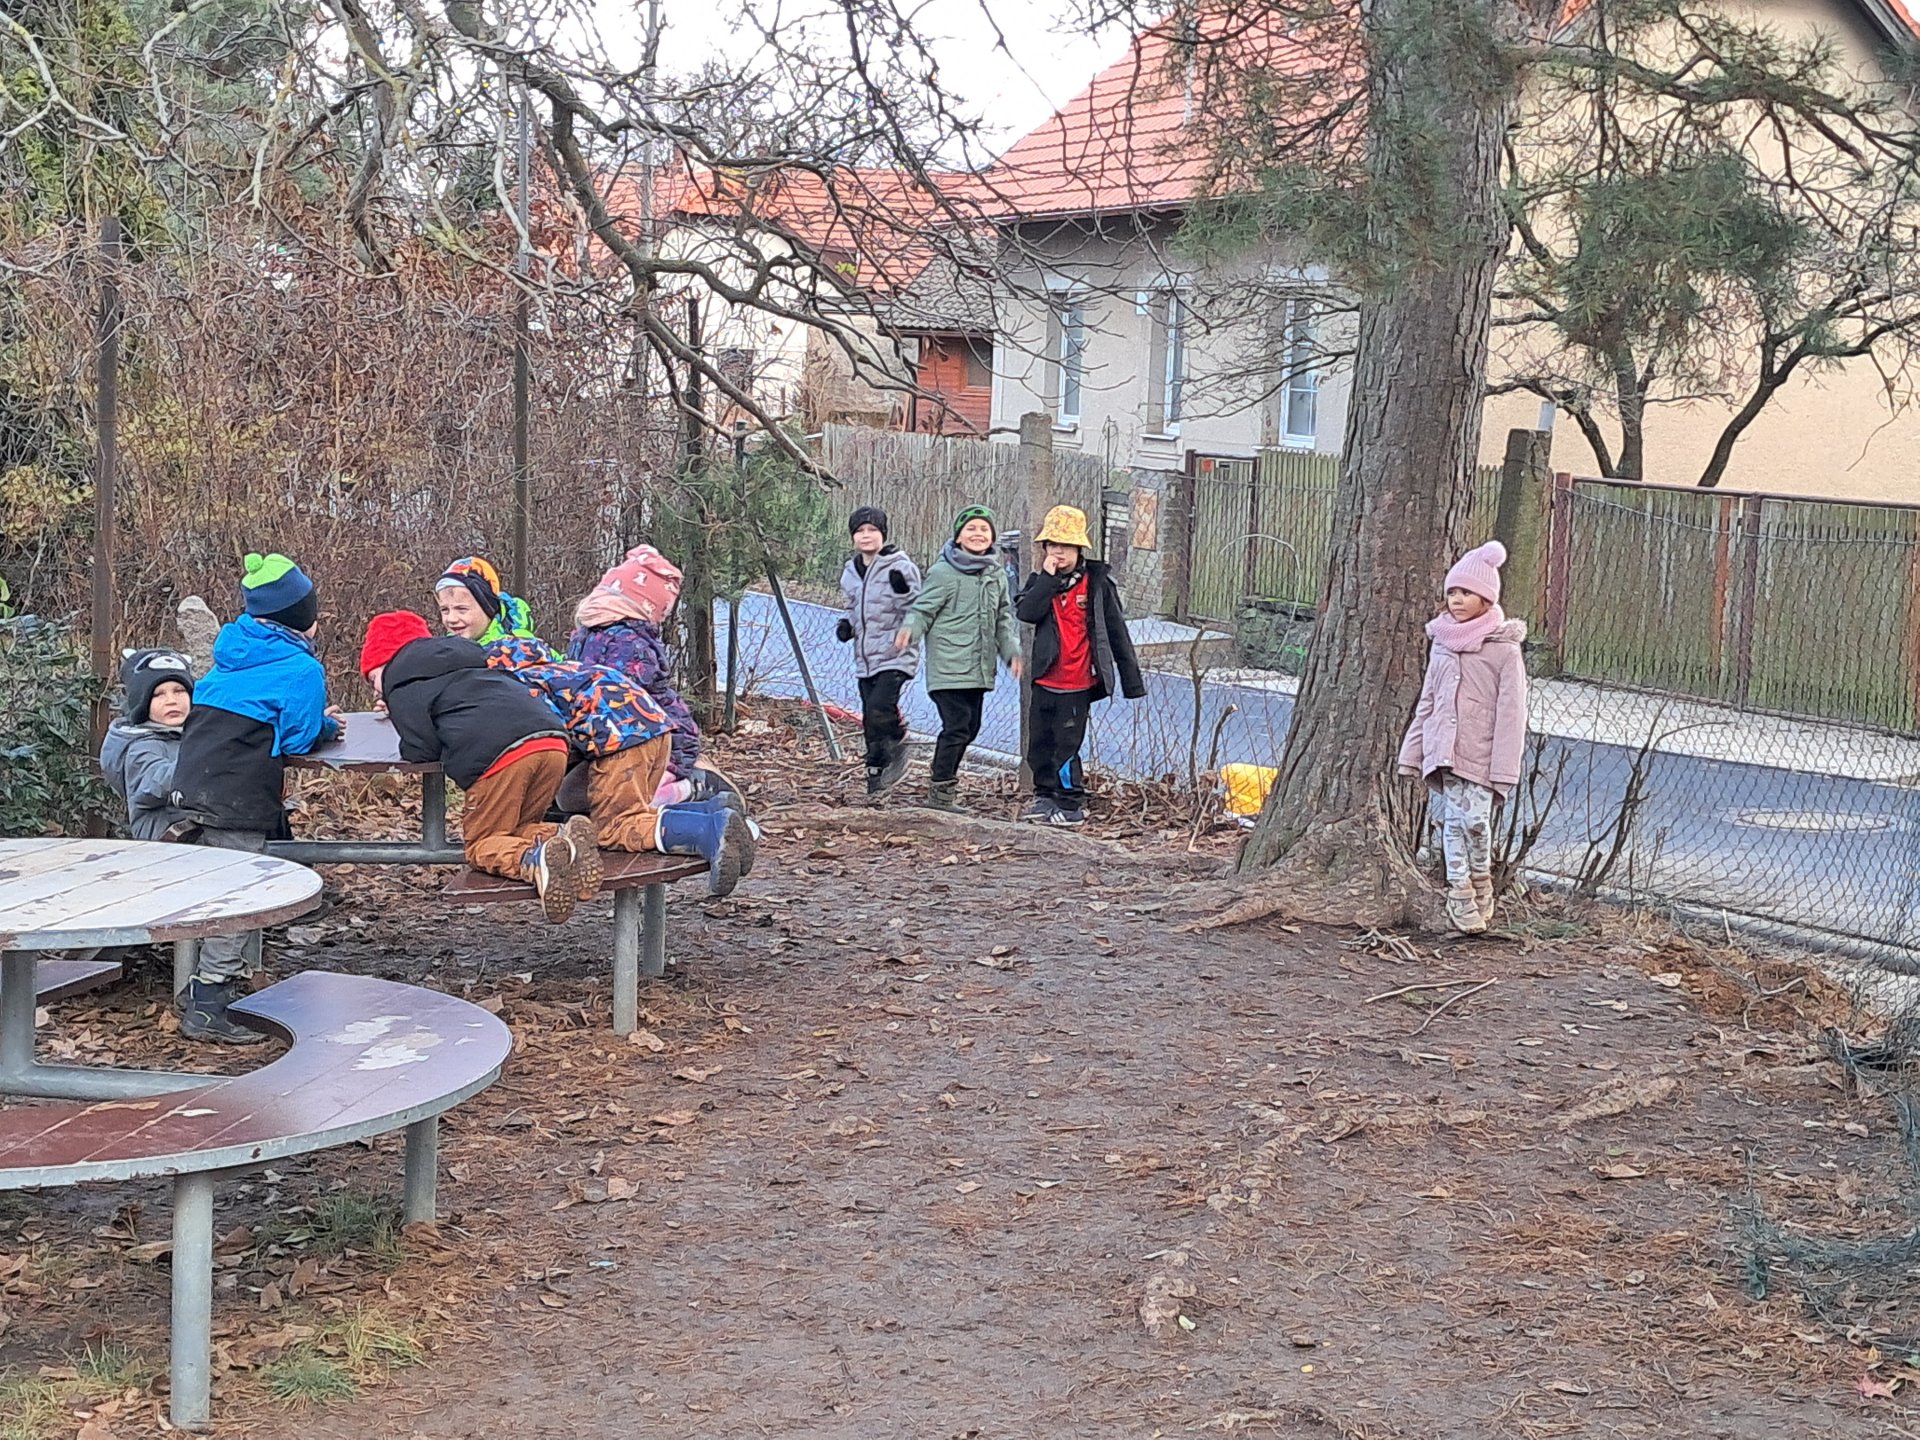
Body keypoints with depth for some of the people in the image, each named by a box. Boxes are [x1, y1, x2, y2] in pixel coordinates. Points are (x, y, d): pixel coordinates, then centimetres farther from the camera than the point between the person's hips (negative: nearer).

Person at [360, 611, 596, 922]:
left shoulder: (403, 684, 13)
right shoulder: (464, 655, 38)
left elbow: (422, 751, 4)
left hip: (500, 755, -7)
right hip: (553, 739, 7)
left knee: (480, 844, 6)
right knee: (519, 827, 22)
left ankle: (533, 860, -28)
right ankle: (564, 837, -13)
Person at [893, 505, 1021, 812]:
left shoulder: (997, 574, 12)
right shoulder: (944, 572, -8)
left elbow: (1004, 617, 22)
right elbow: (923, 609, -8)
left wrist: (1011, 650, 11)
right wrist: (909, 630, -28)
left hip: (979, 668, 7)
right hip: (949, 667, -7)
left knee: (970, 727, 11)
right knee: (957, 724, -12)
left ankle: (945, 781, 25)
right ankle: (941, 789, -3)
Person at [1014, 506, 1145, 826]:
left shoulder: (1098, 582, -5)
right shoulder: (1041, 581, 6)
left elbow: (1117, 633, -2)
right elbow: (1025, 612, -13)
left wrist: (1132, 681, -2)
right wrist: (1048, 577, -17)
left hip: (1077, 682, -5)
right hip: (1045, 679, 5)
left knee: (1066, 745, -3)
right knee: (1039, 743, 13)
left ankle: (1071, 804, 10)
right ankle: (1046, 796, 29)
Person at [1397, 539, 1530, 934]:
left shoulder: (1504, 649, -6)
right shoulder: (1442, 642, 10)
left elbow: (1510, 712, -8)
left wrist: (1504, 770, -13)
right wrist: (1412, 753, 13)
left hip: (1479, 754, -5)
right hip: (1442, 750, 5)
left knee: (1474, 818, -12)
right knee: (1451, 821, 5)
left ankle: (1481, 881, 10)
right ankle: (1460, 893, 11)